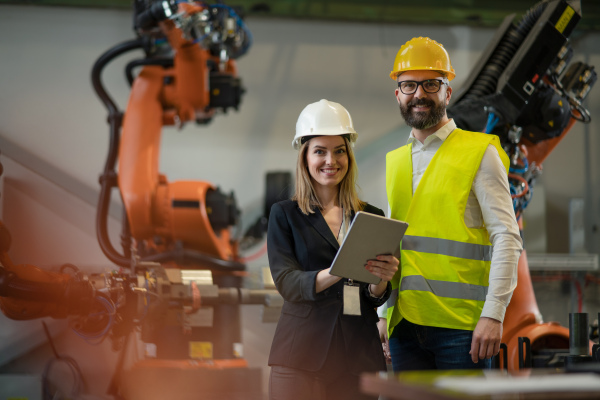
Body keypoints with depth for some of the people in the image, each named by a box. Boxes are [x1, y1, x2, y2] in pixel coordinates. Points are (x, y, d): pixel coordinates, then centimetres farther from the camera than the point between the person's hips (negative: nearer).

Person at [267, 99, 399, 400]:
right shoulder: (284, 214, 5)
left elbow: (377, 299, 10)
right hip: (302, 357, -2)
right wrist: (335, 273, -26)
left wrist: (381, 279, -14)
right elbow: (286, 282, -8)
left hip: (359, 355, 2)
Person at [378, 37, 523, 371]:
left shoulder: (480, 153, 0)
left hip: (461, 324, -5)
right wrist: (383, 314, 13)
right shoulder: (394, 162, 16)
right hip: (405, 322, 5)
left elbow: (507, 237, -7)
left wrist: (493, 315, -15)